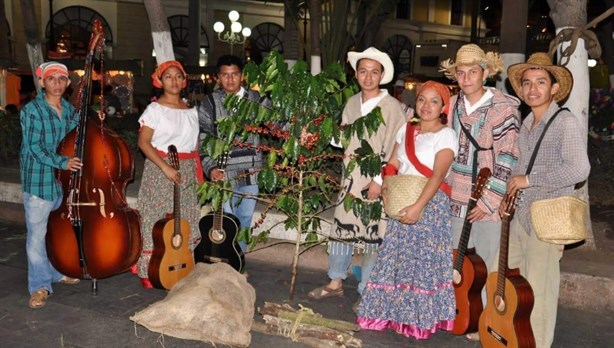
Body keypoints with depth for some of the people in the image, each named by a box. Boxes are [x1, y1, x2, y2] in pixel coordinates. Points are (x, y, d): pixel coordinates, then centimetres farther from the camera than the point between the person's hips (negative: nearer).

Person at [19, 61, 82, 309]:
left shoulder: (70, 110, 9)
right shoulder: (32, 110, -8)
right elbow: (35, 147, -14)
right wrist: (62, 162, -26)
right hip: (38, 180, -5)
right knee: (37, 234, -1)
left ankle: (59, 271, 34)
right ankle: (40, 285, 10)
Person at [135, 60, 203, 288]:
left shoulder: (191, 111, 12)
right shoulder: (155, 109, -4)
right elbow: (143, 142, -11)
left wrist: (199, 174, 9)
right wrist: (166, 167, -20)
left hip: (186, 172, 5)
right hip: (160, 170, -5)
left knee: (186, 221, 6)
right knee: (157, 220, -3)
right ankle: (148, 273, 7)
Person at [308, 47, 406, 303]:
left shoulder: (392, 107, -8)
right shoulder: (352, 103, 10)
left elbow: (395, 150, -11)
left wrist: (380, 180, -15)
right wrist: (346, 151, 3)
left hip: (377, 183, -6)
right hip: (351, 179, 6)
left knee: (372, 236, 0)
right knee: (341, 229, 11)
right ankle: (336, 282, 27)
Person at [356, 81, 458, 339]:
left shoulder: (446, 135, -6)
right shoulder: (406, 130, 12)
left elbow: (438, 175, -18)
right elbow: (392, 164, 13)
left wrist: (418, 206, -28)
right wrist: (386, 185, -8)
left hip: (430, 204, -6)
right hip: (401, 203, 6)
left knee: (423, 260, -2)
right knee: (396, 257, 8)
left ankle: (420, 319, 10)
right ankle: (391, 312, 20)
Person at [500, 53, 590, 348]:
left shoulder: (566, 123, -12)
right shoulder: (526, 125, 12)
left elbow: (579, 170, -25)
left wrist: (529, 180, -20)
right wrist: (509, 196, 8)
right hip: (519, 215, 8)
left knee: (537, 290, -2)